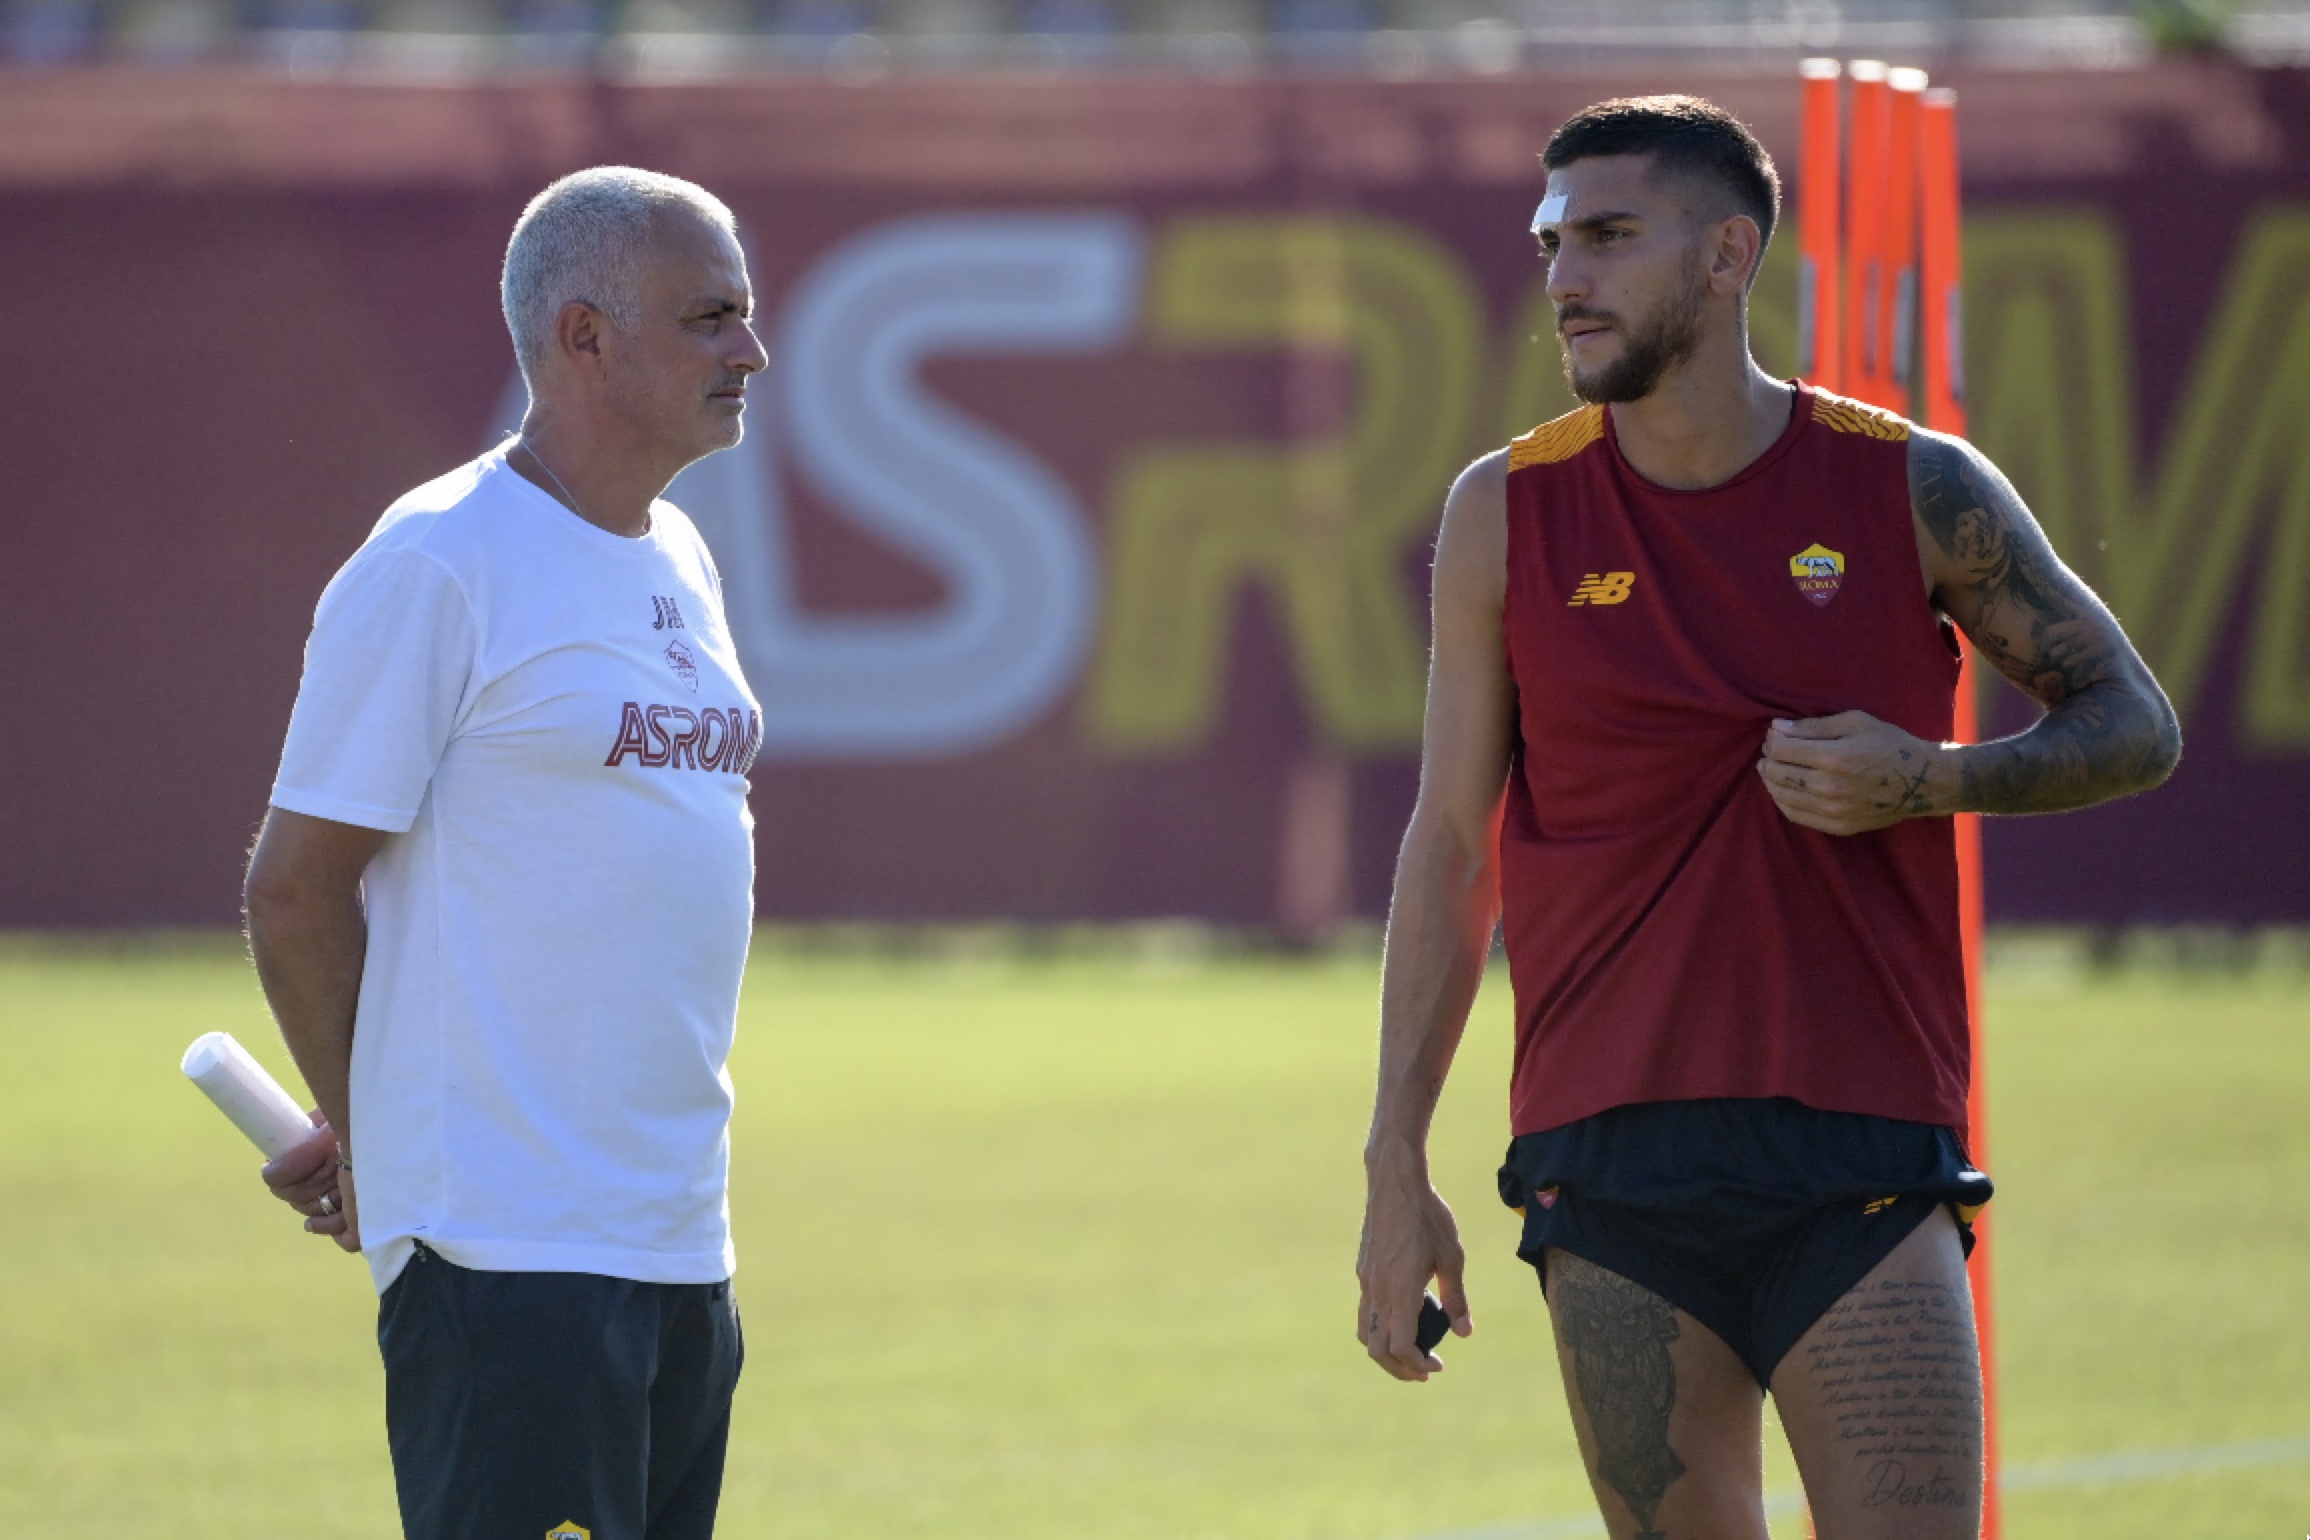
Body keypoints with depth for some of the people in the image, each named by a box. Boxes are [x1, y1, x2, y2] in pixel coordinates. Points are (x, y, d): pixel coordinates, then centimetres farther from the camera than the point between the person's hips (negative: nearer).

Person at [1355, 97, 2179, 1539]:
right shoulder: (1506, 514, 5)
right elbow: (1451, 839, 9)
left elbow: (2135, 725, 9)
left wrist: (1933, 781, -11)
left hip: (1861, 1162, -2)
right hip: (1609, 1173, 2)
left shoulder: (1918, 492, 0)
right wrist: (1397, 1167, 6)